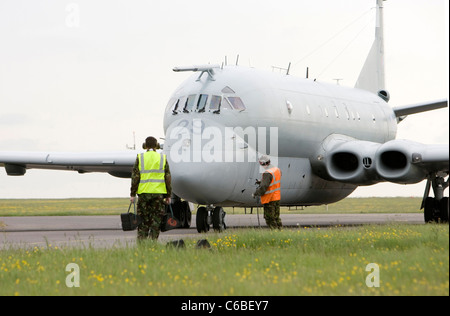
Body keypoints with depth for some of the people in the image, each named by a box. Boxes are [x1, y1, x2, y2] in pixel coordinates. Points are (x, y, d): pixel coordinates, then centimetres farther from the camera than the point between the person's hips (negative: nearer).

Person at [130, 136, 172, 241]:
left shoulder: (140, 158, 1)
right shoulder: (162, 158, 3)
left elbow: (135, 177, -1)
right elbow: (168, 178, 2)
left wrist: (132, 194, 3)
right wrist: (168, 195, 7)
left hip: (143, 193, 0)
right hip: (158, 193, 0)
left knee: (143, 221, 7)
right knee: (156, 221, 5)